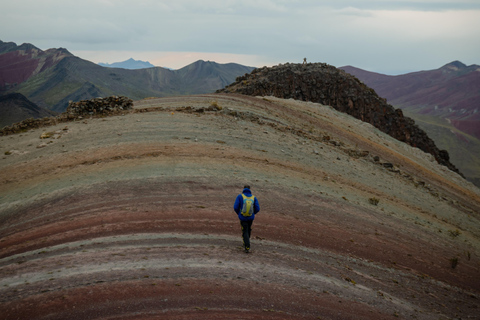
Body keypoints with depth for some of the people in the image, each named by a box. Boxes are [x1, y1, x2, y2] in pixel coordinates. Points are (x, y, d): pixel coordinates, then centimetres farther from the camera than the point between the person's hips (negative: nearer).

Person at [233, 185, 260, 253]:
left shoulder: (240, 196, -7)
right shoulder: (254, 197, -1)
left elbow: (235, 207, -13)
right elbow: (257, 209, -5)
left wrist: (238, 213, 8)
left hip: (243, 217, -2)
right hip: (251, 217, 2)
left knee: (245, 232, 8)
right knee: (249, 230, 26)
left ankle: (247, 247, -4)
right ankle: (245, 244, 41)